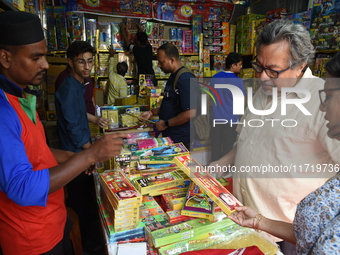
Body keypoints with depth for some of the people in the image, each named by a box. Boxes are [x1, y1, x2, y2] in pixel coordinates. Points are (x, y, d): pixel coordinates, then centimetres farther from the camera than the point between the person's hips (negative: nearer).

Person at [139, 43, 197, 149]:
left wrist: (166, 124, -18)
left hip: (180, 139, -9)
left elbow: (191, 113, -27)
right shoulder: (174, 76, 10)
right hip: (169, 135, 9)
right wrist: (152, 112, 11)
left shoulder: (185, 79, -20)